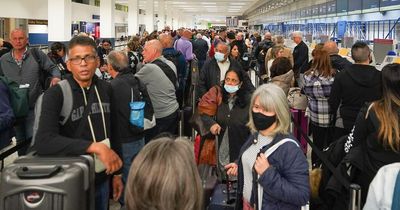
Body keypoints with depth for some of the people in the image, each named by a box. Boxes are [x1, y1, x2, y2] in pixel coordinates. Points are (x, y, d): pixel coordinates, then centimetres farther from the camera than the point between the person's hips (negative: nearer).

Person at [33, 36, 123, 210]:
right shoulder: (56, 94, -16)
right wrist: (95, 147, -36)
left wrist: (117, 173, 10)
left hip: (102, 179, 5)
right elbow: (43, 142, -29)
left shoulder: (106, 89, 0)